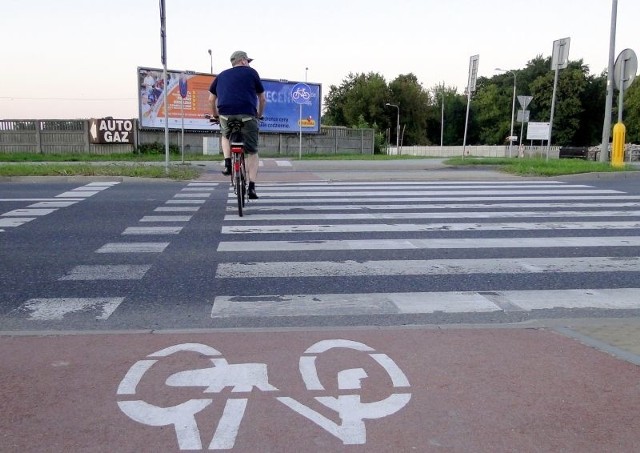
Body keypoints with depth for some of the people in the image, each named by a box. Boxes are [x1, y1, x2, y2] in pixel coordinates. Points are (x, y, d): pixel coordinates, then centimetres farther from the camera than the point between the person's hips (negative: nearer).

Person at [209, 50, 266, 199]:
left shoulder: (222, 75, 23)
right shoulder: (251, 72, 14)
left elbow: (212, 99, 23)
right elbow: (262, 99, 15)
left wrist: (215, 115, 37)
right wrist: (259, 115, 30)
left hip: (226, 115, 3)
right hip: (247, 116, -3)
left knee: (226, 136, 35)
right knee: (252, 152, 10)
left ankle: (227, 164, 14)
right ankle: (251, 187, 2)